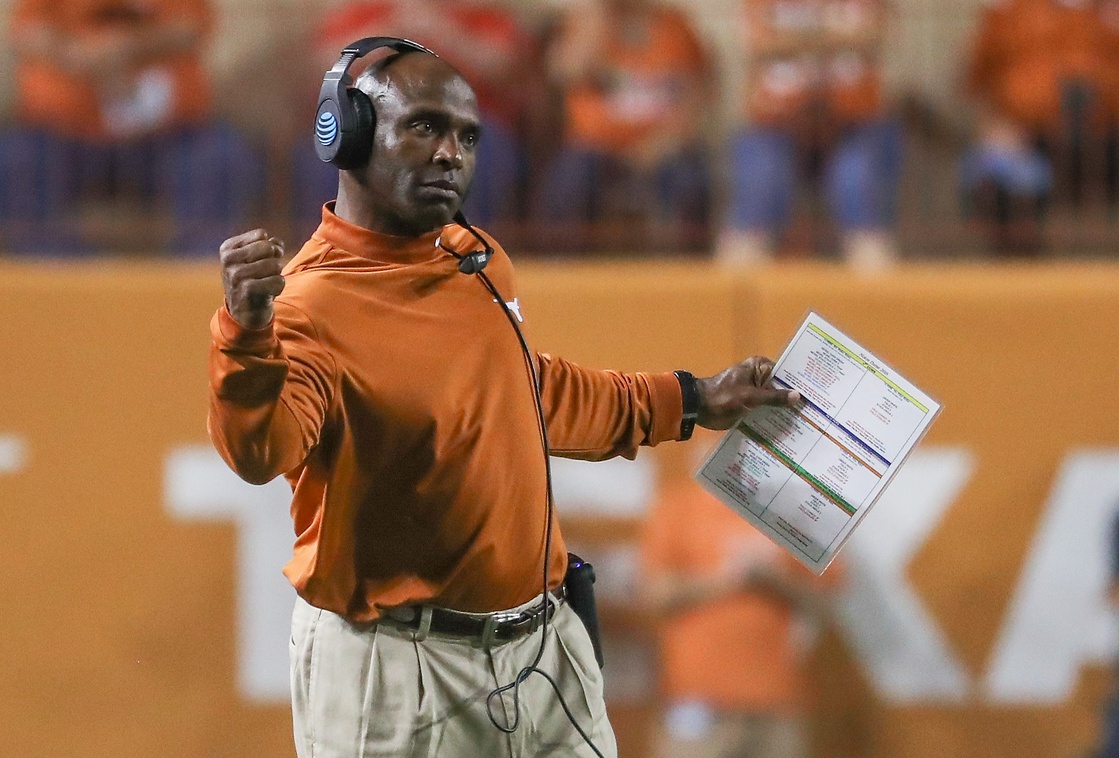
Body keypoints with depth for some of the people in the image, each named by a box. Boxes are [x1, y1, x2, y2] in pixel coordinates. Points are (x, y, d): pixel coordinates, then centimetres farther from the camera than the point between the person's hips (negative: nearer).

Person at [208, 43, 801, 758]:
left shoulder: (479, 261, 7)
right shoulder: (309, 304, -18)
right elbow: (259, 451, -35)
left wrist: (688, 403, 28)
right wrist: (249, 336, -53)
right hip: (399, 673, -7)